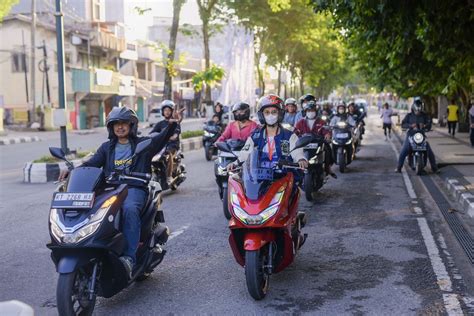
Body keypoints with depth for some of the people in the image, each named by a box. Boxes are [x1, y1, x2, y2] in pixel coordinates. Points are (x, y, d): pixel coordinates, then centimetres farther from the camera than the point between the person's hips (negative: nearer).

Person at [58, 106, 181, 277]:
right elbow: (91, 163, 12)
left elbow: (162, 137, -3)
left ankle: (129, 257, -43)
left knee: (130, 209, -37)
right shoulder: (106, 147, 24)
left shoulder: (143, 144, 14)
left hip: (134, 188, -3)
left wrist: (171, 124, -24)